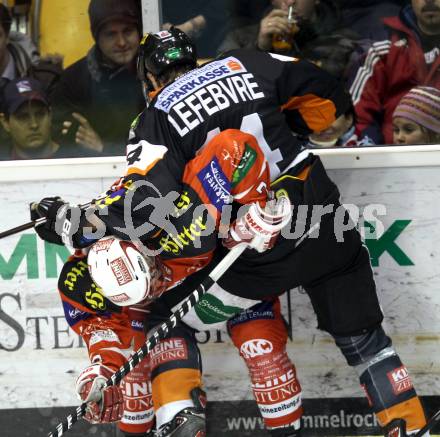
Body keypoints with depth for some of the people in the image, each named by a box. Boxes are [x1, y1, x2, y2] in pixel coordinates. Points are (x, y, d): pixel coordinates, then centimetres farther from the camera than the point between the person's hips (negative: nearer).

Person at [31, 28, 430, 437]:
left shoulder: (156, 119, 1)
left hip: (260, 249, -3)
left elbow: (146, 200, -13)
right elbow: (328, 95, 15)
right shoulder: (246, 65, 10)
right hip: (323, 221, 3)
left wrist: (74, 224, -7)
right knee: (360, 336, 15)